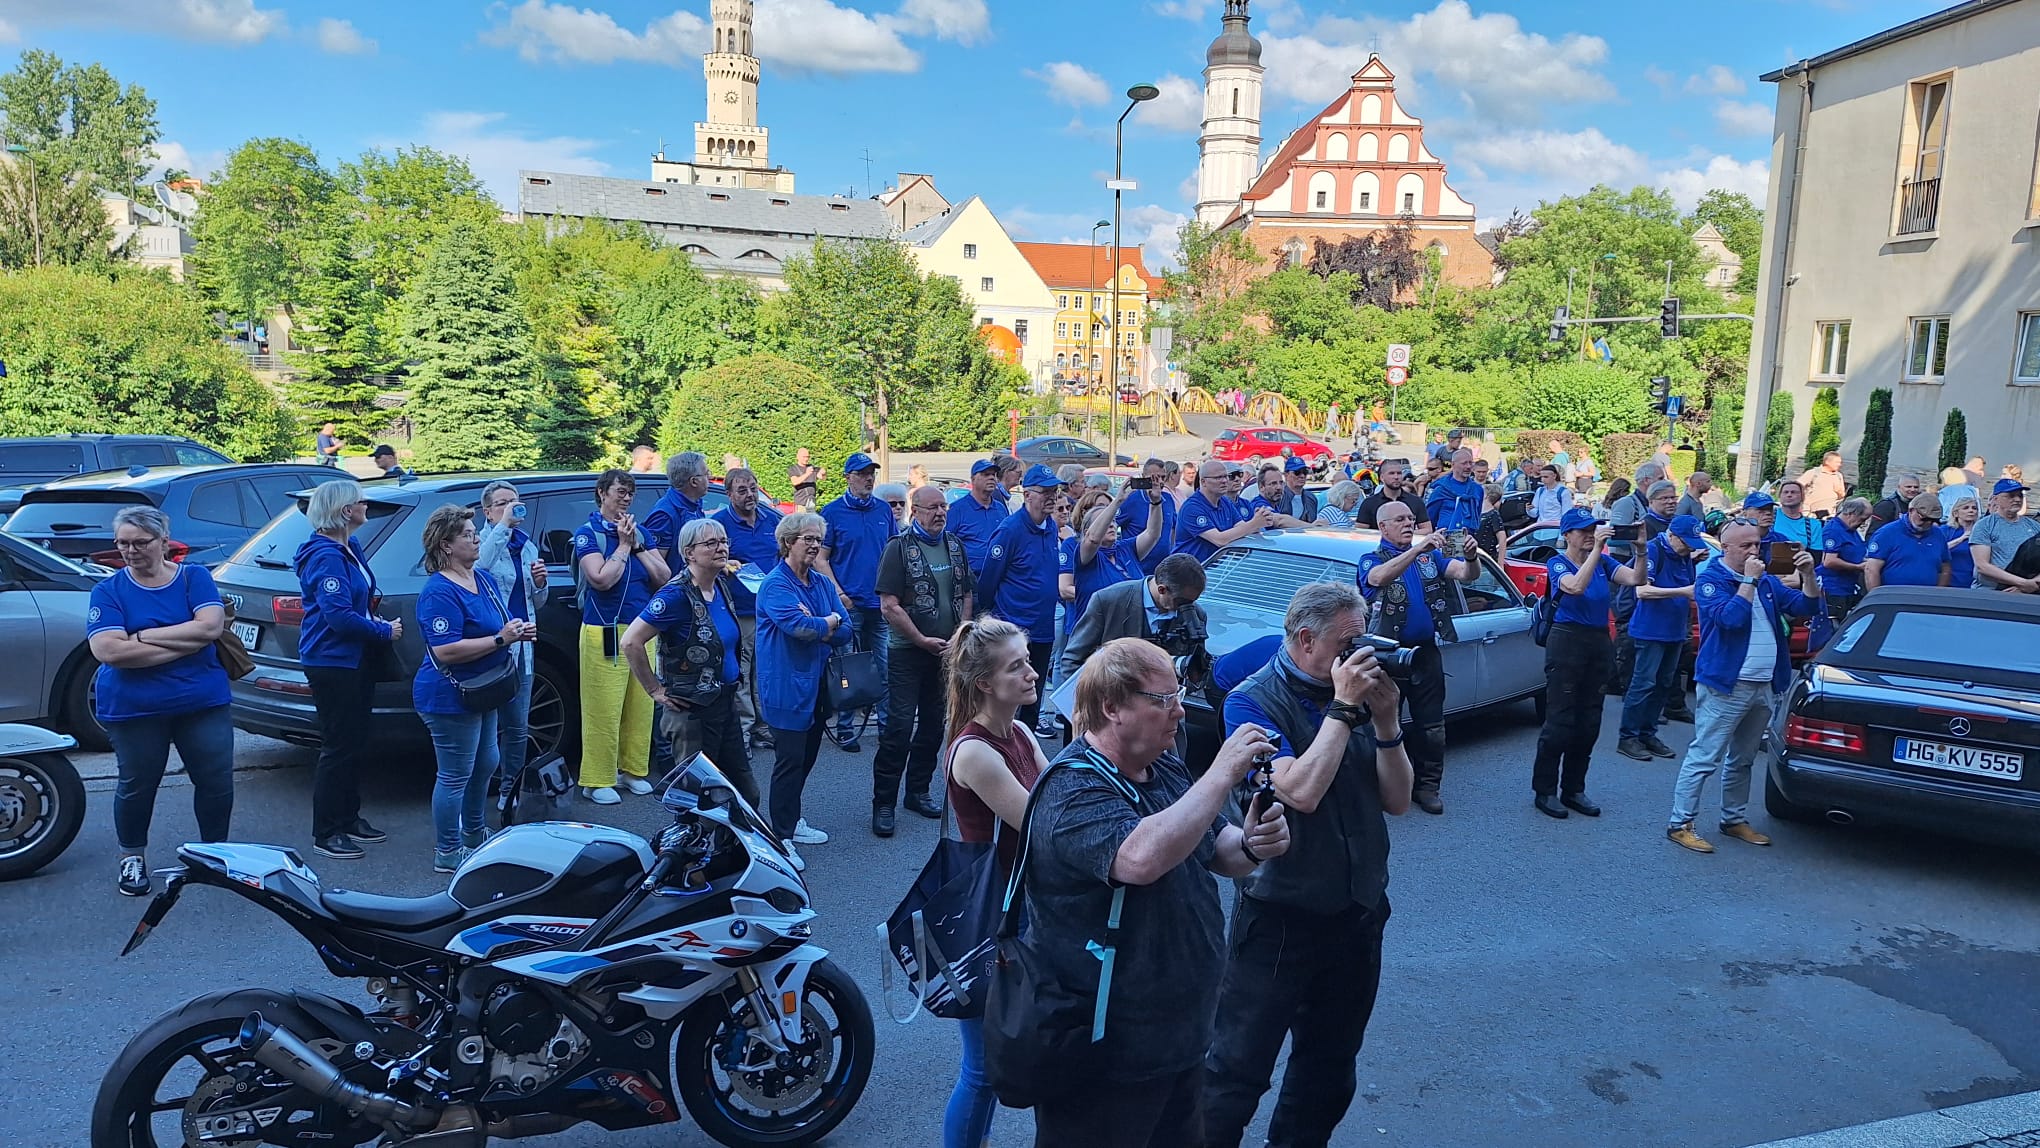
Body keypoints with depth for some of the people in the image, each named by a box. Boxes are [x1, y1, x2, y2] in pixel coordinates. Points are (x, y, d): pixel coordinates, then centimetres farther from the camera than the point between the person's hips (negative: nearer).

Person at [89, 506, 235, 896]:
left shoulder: (195, 578, -1)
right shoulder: (108, 590, -3)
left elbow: (210, 626, -16)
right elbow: (109, 651, -17)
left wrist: (141, 635, -16)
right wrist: (186, 643, -20)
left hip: (203, 702, 1)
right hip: (133, 709, 0)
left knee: (217, 781, 5)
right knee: (137, 786, 12)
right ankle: (132, 857, 34)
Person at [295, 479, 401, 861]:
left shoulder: (351, 548, 12)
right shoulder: (325, 556, -19)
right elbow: (339, 616, -25)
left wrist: (372, 602, 8)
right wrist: (385, 631, -15)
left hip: (356, 659, 10)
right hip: (331, 661, -10)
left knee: (355, 743, 17)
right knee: (338, 747, -4)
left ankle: (349, 819, 29)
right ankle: (326, 833, 5)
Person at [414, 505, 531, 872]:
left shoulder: (484, 579, 8)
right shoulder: (439, 592, -21)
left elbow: (497, 627, 21)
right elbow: (445, 650, -29)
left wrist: (519, 632, -1)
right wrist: (500, 639, -27)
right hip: (450, 698, -10)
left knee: (485, 765, 22)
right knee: (455, 776, 0)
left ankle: (474, 834, 41)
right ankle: (447, 853, 13)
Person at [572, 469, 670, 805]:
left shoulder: (640, 532, 11)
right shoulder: (588, 533, -3)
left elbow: (664, 577, 4)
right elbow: (601, 579, -17)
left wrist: (637, 545, -5)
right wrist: (623, 545, -9)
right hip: (605, 632, -5)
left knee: (641, 706, 9)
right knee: (603, 709, -3)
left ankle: (634, 768, 22)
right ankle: (598, 780, 5)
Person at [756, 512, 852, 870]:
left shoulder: (823, 583, 10)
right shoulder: (775, 585, -14)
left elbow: (844, 633, 2)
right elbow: (801, 628, -28)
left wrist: (812, 626, -16)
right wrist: (830, 621, -9)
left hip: (817, 685, 8)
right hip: (787, 688, -8)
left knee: (806, 758, 18)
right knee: (789, 762, -4)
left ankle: (792, 822, 34)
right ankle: (781, 838, 6)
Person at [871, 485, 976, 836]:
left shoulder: (955, 545, 9)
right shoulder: (899, 547, -7)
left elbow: (967, 595, 13)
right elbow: (889, 606, -12)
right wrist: (923, 641, -13)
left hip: (949, 651, 6)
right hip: (908, 652, -5)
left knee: (934, 725, 12)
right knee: (899, 726, -7)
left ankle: (918, 791, 26)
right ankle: (883, 803, 0)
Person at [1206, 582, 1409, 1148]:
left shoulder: (1358, 690, 2)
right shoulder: (1253, 700, -13)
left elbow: (1397, 800, 1)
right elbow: (1300, 791, -27)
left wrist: (1384, 719, -12)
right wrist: (1342, 708, -21)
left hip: (1359, 912, 6)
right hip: (1281, 917, -6)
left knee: (1329, 1065, 21)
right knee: (1237, 1067, 1)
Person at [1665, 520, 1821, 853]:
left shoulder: (1767, 581, 14)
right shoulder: (1711, 580, -7)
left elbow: (1805, 607, 9)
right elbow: (1731, 617, -22)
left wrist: (1808, 575, -5)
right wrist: (1749, 580, -16)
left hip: (1765, 686, 7)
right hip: (1726, 686, -7)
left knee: (1742, 760, 17)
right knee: (1704, 758, -7)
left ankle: (1735, 819, 27)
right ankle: (1680, 824, -4)